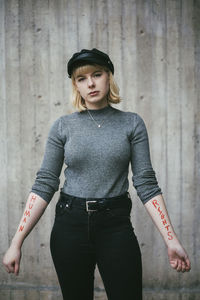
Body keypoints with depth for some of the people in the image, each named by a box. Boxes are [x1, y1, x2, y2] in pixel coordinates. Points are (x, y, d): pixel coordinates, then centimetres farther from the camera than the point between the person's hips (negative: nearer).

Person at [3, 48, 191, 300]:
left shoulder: (132, 123, 2)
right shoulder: (63, 126, 2)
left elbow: (146, 184, -2)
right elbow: (44, 185, -1)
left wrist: (171, 241, -9)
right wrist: (16, 242, -7)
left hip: (116, 225, 0)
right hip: (70, 225, 1)